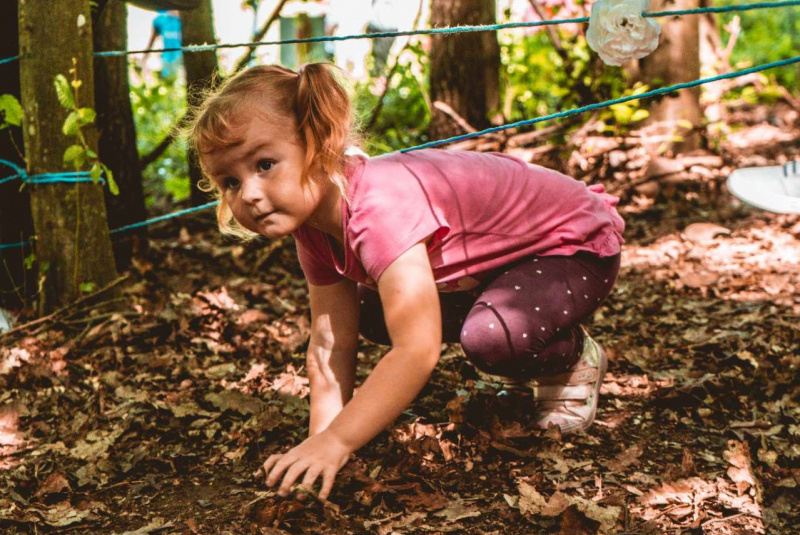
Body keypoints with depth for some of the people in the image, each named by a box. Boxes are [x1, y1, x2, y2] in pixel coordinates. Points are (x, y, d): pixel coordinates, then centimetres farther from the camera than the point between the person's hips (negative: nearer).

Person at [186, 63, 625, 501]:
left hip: (578, 243, -9)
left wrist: (336, 442, -41)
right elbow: (329, 345, -7)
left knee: (490, 336, -34)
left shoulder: (380, 207, -37)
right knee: (368, 313, 4)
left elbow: (417, 351, -43)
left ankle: (575, 358, 1)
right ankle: (526, 365, 20)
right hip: (497, 258, 9)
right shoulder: (313, 221, -8)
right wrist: (321, 439, -17)